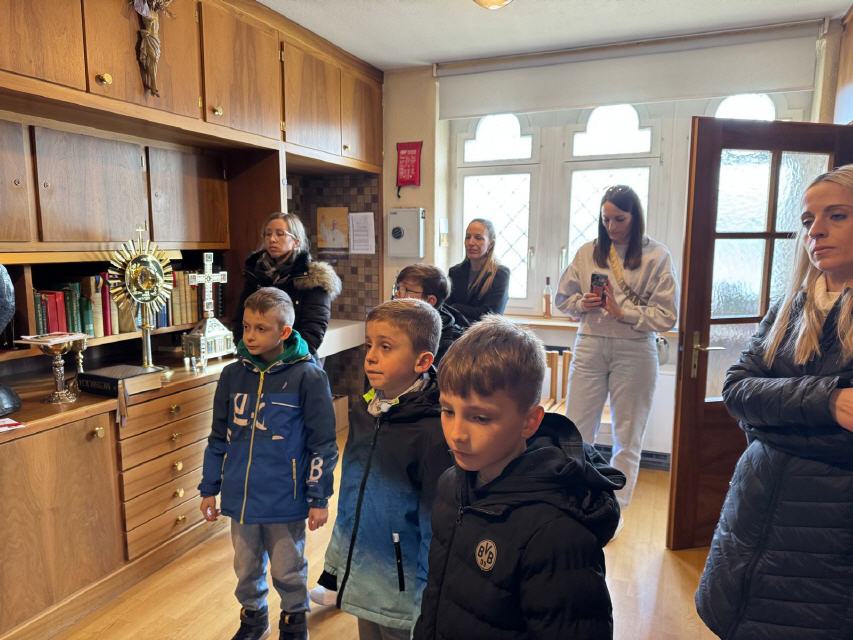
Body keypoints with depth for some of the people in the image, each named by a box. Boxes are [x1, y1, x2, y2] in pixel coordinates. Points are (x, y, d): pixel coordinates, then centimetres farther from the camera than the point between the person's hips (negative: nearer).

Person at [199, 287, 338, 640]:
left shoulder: (307, 376, -15)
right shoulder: (232, 374, -1)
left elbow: (322, 444, -11)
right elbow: (218, 438, 9)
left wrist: (319, 498, -9)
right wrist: (209, 488, 11)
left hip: (285, 501, -4)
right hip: (240, 497, 4)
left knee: (288, 571, 16)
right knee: (246, 568, 22)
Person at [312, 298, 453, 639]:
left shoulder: (432, 430, -23)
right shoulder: (363, 412, -2)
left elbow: (436, 527, -18)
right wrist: (334, 565, 13)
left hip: (402, 598, -6)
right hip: (361, 584, 6)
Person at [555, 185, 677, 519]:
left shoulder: (656, 256, -6)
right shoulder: (588, 252, 3)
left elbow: (667, 316, -9)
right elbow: (562, 297, 10)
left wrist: (622, 311, -17)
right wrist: (583, 304, -10)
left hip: (634, 351, -2)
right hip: (590, 346, 3)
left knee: (627, 436, 12)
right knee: (576, 430, 10)